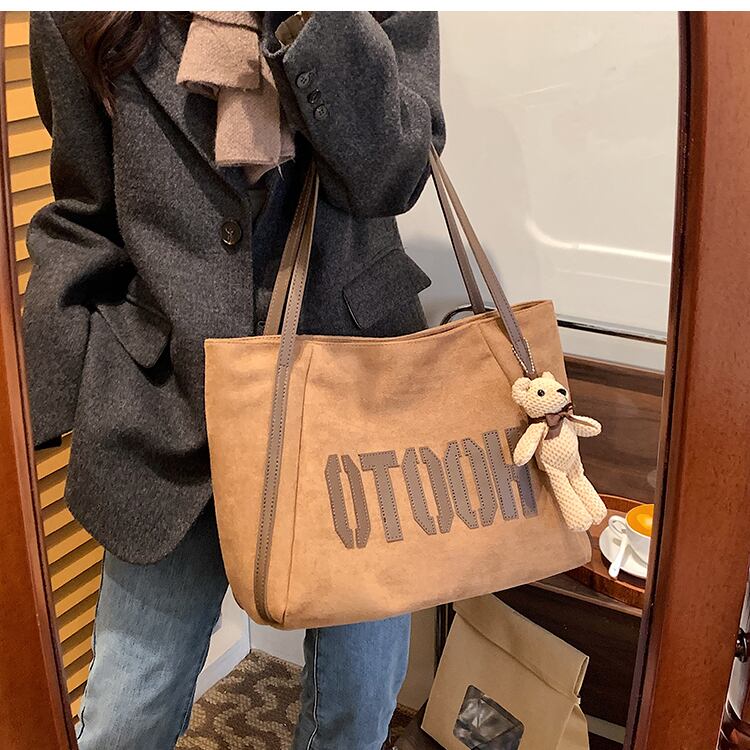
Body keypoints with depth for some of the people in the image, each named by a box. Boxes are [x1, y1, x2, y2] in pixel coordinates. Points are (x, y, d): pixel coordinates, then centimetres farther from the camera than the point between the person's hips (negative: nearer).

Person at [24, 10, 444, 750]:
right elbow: (83, 218, 5)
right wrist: (69, 396, -1)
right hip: (174, 393, 0)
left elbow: (390, 175, -13)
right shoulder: (79, 20, 0)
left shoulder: (384, 18, 0)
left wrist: (316, 21, -23)